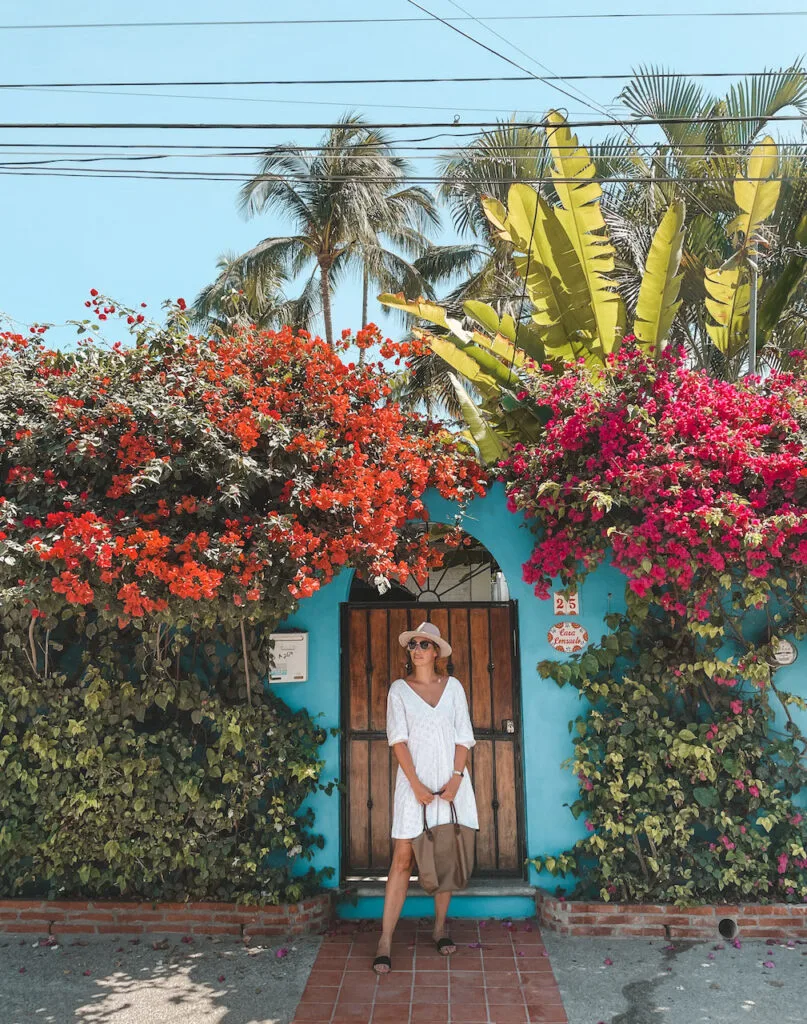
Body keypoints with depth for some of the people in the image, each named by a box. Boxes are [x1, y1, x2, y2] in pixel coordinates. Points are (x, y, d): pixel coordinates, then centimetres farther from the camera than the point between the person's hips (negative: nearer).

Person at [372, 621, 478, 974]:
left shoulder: (453, 686, 4)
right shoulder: (399, 689, 0)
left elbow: (463, 736, 4)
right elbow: (398, 739, -5)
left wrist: (455, 779, -7)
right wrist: (417, 785, -13)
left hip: (451, 782, 2)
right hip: (414, 781, -2)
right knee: (403, 858, -3)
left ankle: (440, 928, 26)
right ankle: (385, 940, 3)